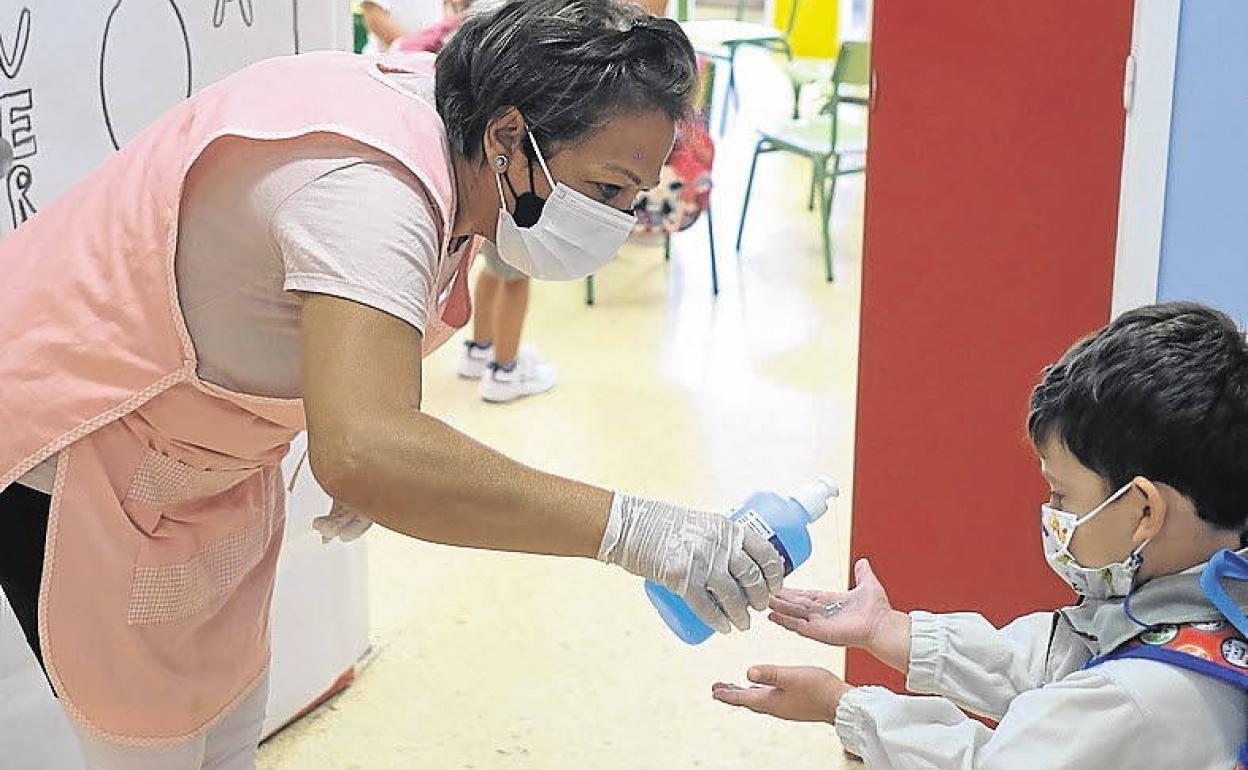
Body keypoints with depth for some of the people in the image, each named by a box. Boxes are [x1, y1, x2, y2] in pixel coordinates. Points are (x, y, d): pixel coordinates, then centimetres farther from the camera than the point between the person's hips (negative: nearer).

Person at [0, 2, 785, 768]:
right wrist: (633, 529, -47)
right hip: (67, 446, -8)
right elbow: (364, 456, -51)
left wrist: (384, 462, -5)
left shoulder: (444, 135, -7)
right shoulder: (368, 185, -37)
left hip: (198, 452, 9)